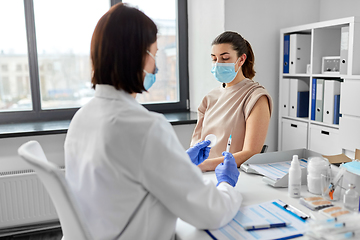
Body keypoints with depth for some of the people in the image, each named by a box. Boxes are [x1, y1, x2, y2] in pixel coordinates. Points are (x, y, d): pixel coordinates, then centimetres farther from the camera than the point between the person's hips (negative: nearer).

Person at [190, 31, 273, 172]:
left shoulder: (256, 97, -7)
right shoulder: (211, 97, 14)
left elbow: (251, 154, -17)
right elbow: (197, 141, 10)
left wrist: (203, 164, -27)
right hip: (205, 176, 6)